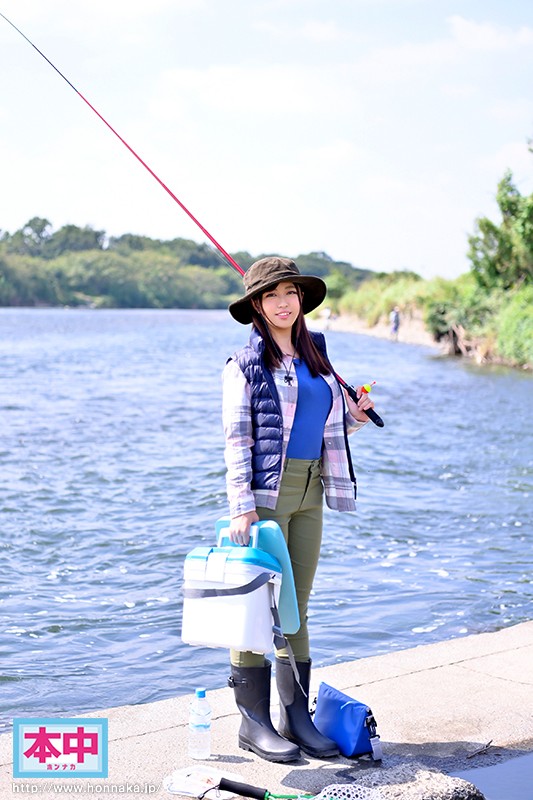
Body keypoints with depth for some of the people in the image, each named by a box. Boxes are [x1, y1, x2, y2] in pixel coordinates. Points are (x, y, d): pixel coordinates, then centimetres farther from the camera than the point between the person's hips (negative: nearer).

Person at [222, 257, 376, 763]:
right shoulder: (245, 363, -4)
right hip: (266, 492, -6)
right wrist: (241, 506, -16)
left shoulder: (315, 356, 14)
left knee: (297, 608, 11)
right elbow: (236, 438, -9)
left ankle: (296, 716, 19)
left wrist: (351, 415, 5)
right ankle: (253, 721, 8)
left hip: (309, 493, 6)